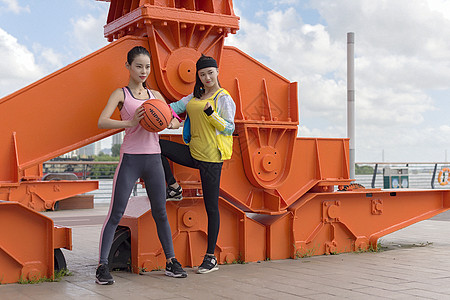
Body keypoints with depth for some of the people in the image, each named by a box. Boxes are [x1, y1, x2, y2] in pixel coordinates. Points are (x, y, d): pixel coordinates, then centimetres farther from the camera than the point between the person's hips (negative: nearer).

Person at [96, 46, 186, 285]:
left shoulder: (155, 95, 13)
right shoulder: (121, 94, 1)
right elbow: (101, 122, -14)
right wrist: (129, 122, -29)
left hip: (153, 158, 4)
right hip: (130, 158, -4)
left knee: (160, 212, 9)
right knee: (116, 213, -4)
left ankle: (171, 261, 18)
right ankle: (102, 266, 0)